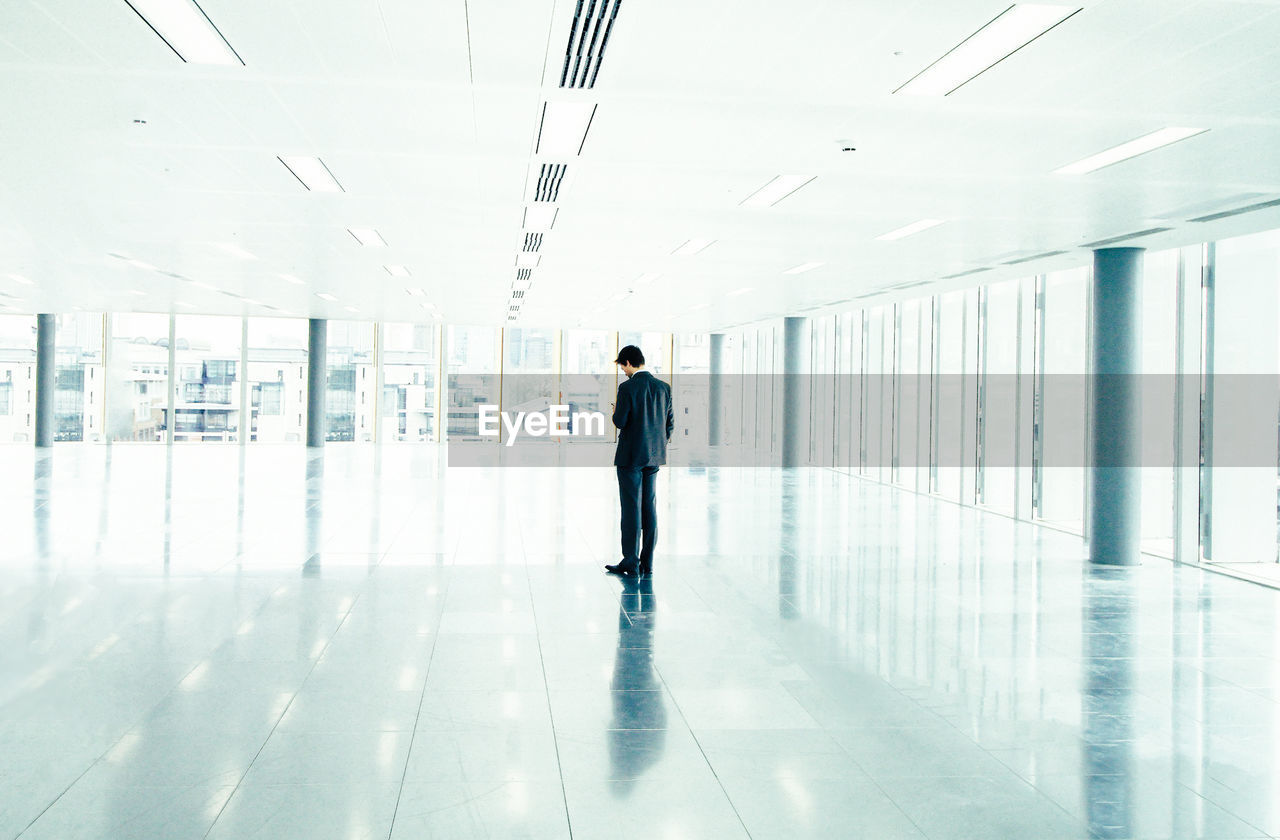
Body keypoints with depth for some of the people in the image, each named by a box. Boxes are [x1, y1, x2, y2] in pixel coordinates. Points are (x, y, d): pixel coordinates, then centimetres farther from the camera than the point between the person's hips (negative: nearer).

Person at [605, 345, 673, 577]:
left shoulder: (627, 388, -13)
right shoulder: (663, 387, 4)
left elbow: (620, 422, -16)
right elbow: (670, 421, 8)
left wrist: (616, 411, 7)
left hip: (631, 455, -6)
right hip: (654, 456, 6)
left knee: (631, 508, 0)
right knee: (649, 507, 10)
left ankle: (630, 563, 3)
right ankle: (647, 563, 14)